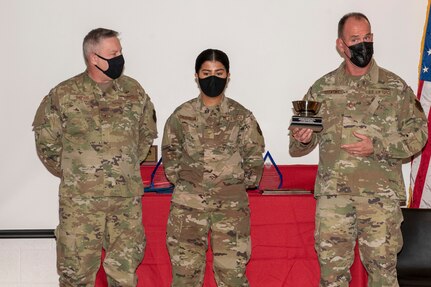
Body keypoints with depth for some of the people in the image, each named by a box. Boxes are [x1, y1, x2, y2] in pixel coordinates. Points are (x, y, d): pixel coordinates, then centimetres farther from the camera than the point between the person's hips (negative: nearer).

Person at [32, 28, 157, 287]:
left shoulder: (134, 92, 2)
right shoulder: (63, 95, -6)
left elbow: (147, 134, 16)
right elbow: (46, 141, 5)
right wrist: (70, 172, 7)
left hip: (127, 197, 2)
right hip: (79, 199, -2)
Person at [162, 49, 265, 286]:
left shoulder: (242, 116, 2)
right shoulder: (181, 115, 4)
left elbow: (254, 159, 7)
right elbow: (170, 154, 12)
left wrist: (238, 185, 4)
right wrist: (183, 182, 6)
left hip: (232, 205, -1)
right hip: (188, 206, 1)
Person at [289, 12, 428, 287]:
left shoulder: (395, 86, 2)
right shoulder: (322, 89, 6)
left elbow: (417, 134, 0)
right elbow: (298, 147, 10)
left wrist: (377, 146, -13)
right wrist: (302, 140, -13)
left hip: (381, 195, -1)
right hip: (332, 194, 1)